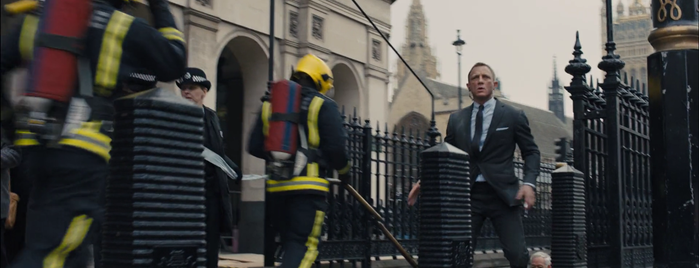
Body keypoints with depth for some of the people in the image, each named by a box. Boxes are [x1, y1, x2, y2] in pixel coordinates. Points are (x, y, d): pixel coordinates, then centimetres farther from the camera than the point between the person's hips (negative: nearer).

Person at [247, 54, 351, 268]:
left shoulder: (272, 104, 16)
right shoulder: (323, 105, -1)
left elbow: (254, 147, 14)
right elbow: (336, 147, -9)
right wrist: (343, 170, 11)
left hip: (278, 186, 6)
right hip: (308, 185, -6)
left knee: (289, 242, 17)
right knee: (303, 245, -7)